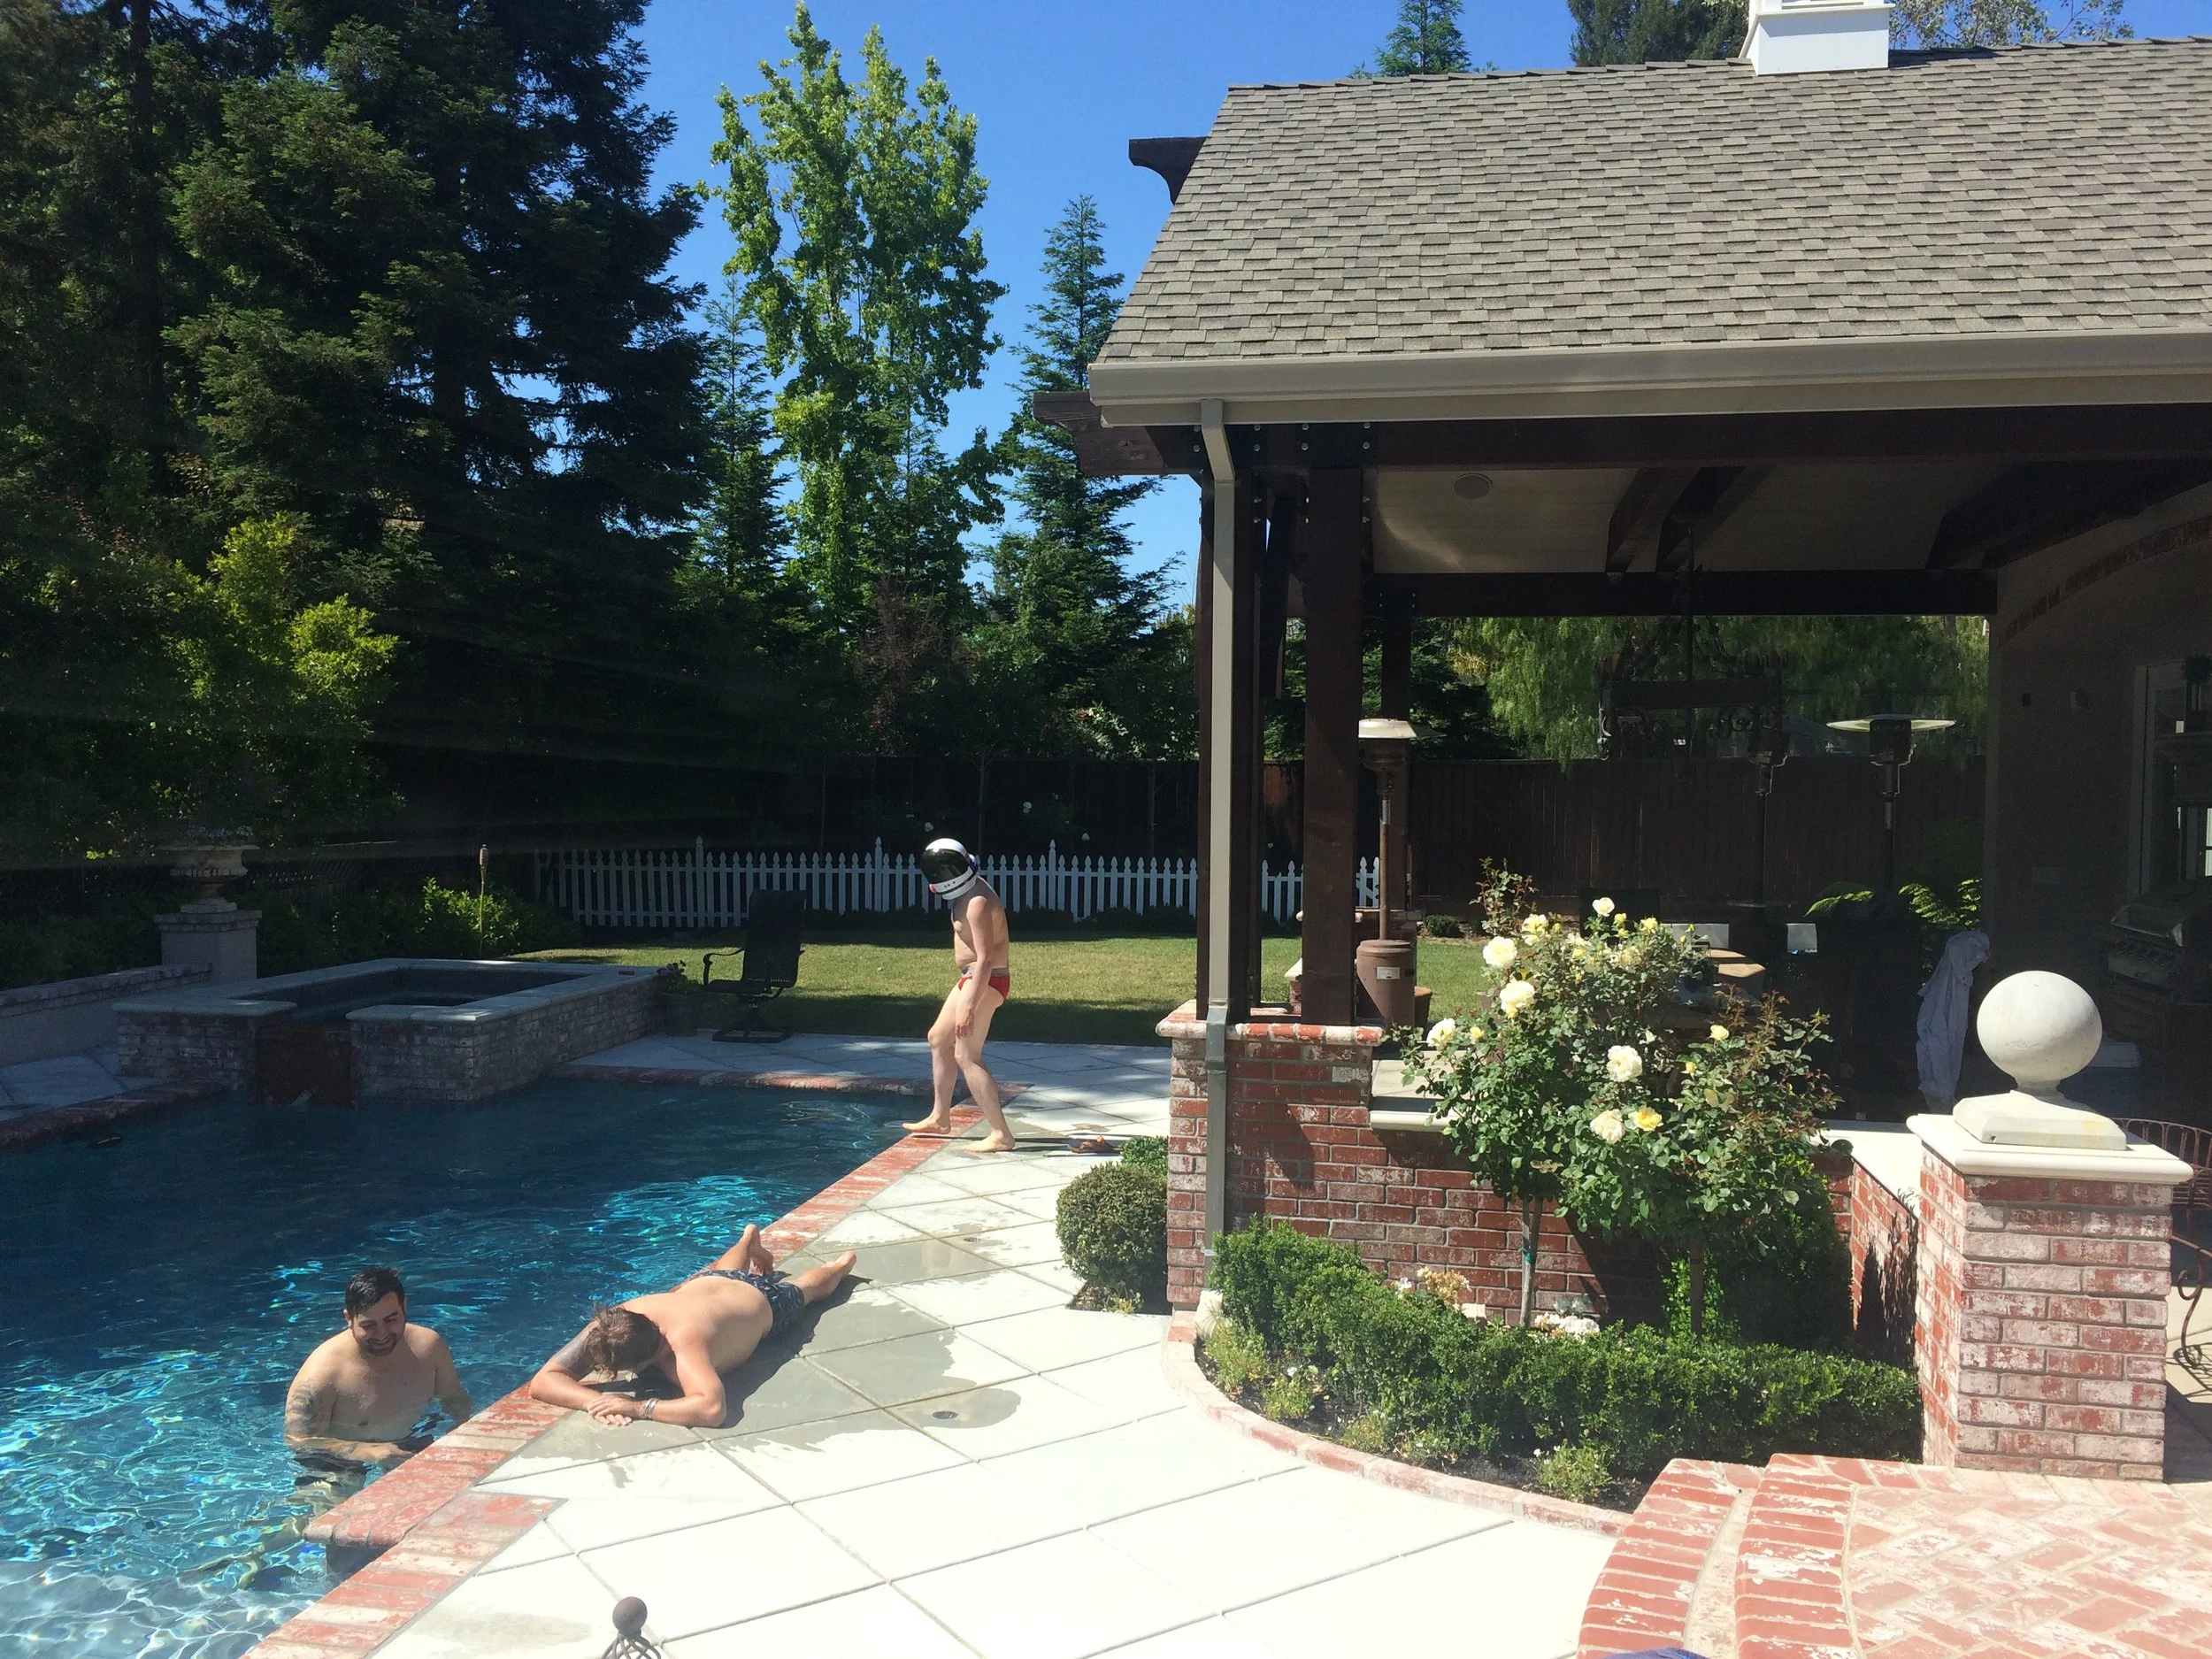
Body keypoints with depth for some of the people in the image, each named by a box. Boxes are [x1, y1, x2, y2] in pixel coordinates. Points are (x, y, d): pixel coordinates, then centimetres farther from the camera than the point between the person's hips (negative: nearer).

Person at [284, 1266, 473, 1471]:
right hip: (344, 1465, -3)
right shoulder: (321, 1372, -22)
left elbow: (455, 1398, 10)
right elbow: (299, 1442, -21)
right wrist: (367, 1452, -32)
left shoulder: (428, 1345, -6)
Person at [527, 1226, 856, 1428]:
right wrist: (595, 1400, -56)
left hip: (760, 1301, -3)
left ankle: (838, 1266, 63)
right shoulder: (607, 1327, -39)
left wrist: (637, 1407, -67)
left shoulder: (684, 1341, -53)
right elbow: (542, 1382, -39)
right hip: (709, 1282, 3)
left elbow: (712, 1409, -66)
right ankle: (749, 1241, 72)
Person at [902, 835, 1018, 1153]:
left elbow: (985, 960, -28)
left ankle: (1001, 1135, -8)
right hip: (972, 977, 11)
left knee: (967, 1057, -10)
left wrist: (969, 1006, -29)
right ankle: (940, 1118, 32)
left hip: (985, 981, -11)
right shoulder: (970, 889, 6)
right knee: (938, 1038, 20)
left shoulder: (977, 903, -24)